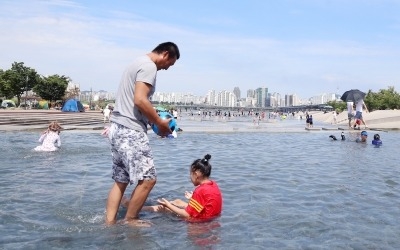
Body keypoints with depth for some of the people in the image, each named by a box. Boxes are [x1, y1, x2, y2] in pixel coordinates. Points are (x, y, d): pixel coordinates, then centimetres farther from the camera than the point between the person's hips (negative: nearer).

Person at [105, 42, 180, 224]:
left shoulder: (139, 63, 22)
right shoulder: (149, 66, -10)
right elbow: (140, 100, -21)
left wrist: (155, 121, 16)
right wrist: (160, 123, -10)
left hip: (118, 128, 11)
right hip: (130, 131, -11)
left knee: (120, 180, 13)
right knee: (147, 179, -5)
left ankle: (109, 223, 15)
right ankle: (130, 221, 7)